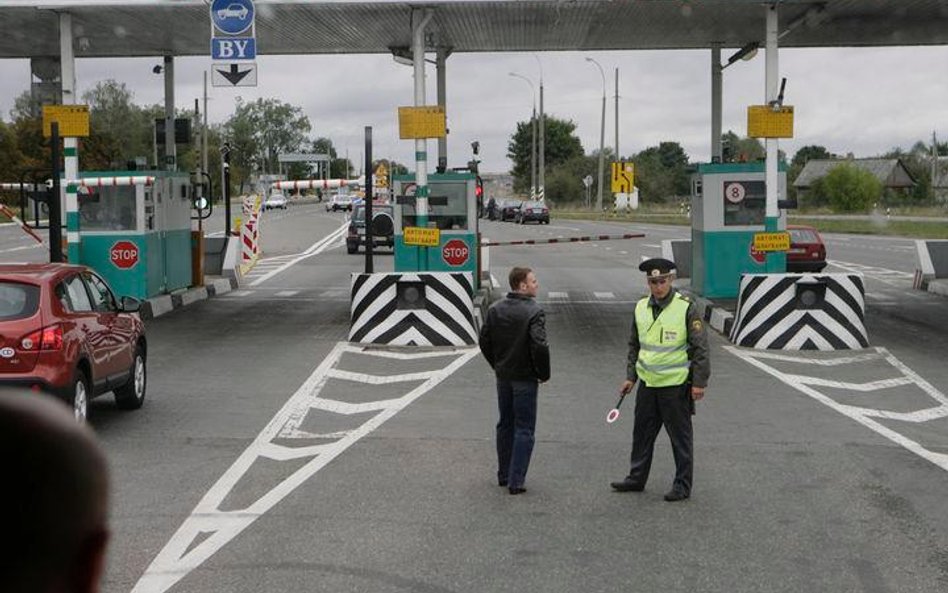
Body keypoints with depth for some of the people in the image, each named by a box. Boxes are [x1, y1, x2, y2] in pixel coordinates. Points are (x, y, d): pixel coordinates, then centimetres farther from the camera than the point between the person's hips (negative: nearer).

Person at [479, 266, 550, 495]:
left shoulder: (495, 310, 3)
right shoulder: (534, 312, -17)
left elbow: (484, 341, 6)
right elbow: (539, 346, -24)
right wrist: (544, 374, -10)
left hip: (503, 376, 6)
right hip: (525, 378, -6)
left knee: (505, 425, 18)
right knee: (524, 429, 0)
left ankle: (504, 475, 26)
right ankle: (516, 481, -3)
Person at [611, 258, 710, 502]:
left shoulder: (686, 308, -11)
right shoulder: (641, 308, 6)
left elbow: (700, 347, -10)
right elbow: (634, 345, 17)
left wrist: (699, 382, -13)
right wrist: (630, 376, 13)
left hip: (676, 385, -6)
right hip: (647, 383, 6)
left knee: (680, 436, 3)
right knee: (642, 433, 14)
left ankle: (682, 485, 13)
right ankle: (637, 478, 27)